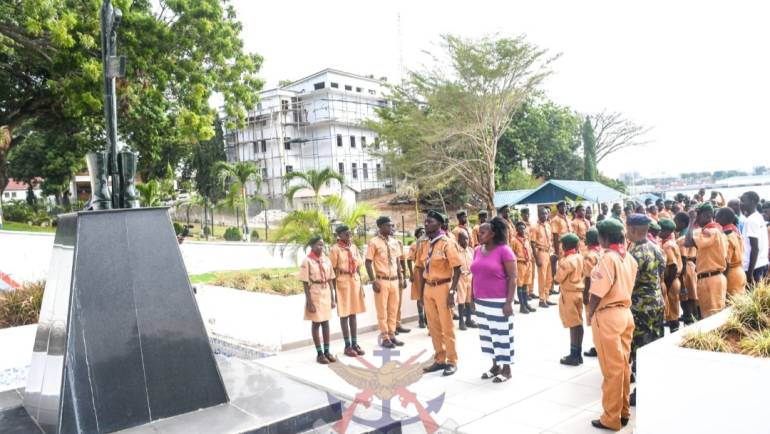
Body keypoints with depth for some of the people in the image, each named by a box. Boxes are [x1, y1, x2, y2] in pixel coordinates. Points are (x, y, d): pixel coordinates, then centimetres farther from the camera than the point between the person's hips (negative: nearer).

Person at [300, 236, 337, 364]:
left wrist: (332, 298, 7)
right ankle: (319, 353, 12)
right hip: (314, 295, -5)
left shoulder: (326, 260, 5)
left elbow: (330, 280, 9)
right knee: (316, 324, 4)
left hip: (326, 294, 5)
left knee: (326, 323, 11)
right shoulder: (307, 261, -11)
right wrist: (309, 302, -15)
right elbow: (305, 283, -12)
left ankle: (327, 351, 21)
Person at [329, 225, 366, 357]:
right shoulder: (334, 249, -10)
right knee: (344, 315, 3)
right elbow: (332, 271, -9)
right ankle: (347, 346, 11)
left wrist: (360, 284, 10)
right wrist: (334, 289, -11)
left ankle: (355, 344, 19)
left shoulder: (354, 247, 8)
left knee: (353, 314, 10)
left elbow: (357, 267, 13)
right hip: (342, 282, -5)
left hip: (355, 281, 6)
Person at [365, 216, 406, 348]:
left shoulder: (394, 242, 10)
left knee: (393, 310, 12)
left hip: (394, 280, 6)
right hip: (382, 281, -6)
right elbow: (368, 263, -9)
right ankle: (384, 338, 13)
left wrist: (400, 278, 12)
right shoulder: (374, 242, -9)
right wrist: (373, 281, -14)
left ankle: (391, 335, 23)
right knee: (382, 310, 3)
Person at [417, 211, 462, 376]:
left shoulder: (447, 243, -9)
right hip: (428, 288, 7)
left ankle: (452, 361, 14)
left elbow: (457, 269, -13)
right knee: (433, 327, 12)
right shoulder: (426, 245, 10)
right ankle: (440, 359, 24)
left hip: (443, 287, -6)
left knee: (447, 327, 1)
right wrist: (421, 291, 11)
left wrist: (452, 292, -18)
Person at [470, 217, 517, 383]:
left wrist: (509, 302, -17)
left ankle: (506, 369, 16)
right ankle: (495, 365, 27)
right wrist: (473, 298, 12)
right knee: (487, 333, 13)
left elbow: (513, 278, -13)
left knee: (502, 334, 2)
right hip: (481, 301, 7)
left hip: (499, 301, -6)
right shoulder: (478, 250, 7)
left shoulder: (504, 250, -12)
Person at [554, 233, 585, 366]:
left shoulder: (566, 261, -19)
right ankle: (578, 354, 19)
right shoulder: (580, 257, 7)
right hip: (579, 292, 8)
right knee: (578, 323, 11)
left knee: (573, 325, -3)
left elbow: (558, 279, -17)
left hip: (569, 294, -8)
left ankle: (574, 356, 3)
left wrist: (557, 266, -4)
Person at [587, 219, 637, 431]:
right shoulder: (629, 258, 6)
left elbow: (597, 293, -18)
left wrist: (590, 314, -6)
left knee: (611, 369, 2)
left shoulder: (607, 257, -17)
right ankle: (623, 411, 27)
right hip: (625, 313, 8)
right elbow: (629, 286, 7)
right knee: (623, 365, 15)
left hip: (607, 316, -8)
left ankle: (611, 418, 13)